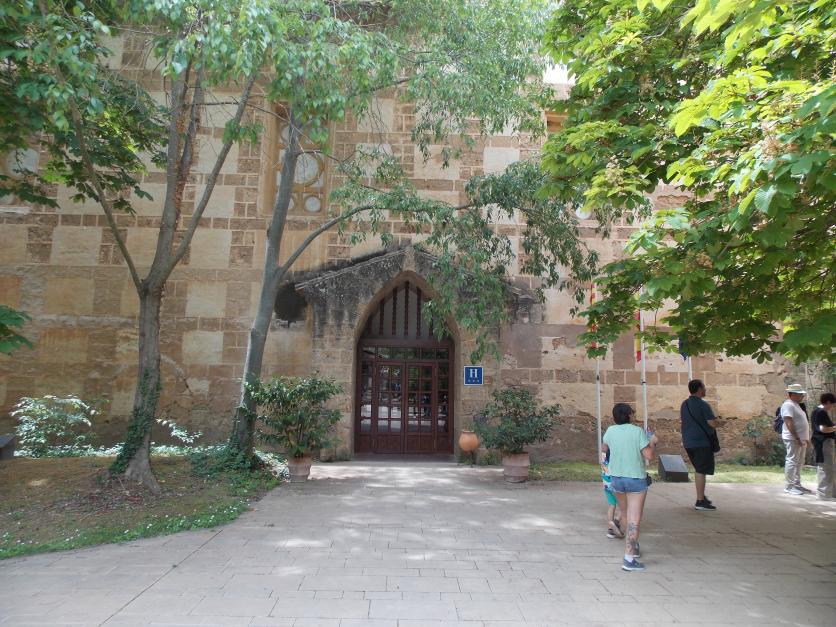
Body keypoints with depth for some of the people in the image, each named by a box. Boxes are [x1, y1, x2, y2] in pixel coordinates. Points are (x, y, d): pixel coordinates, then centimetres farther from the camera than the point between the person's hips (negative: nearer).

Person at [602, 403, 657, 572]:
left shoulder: (610, 431, -2)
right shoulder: (638, 431, -14)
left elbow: (605, 449, 15)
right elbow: (649, 456, -13)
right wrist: (652, 442, 4)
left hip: (616, 478, 4)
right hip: (636, 479, -4)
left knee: (626, 515, 23)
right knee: (634, 520, -2)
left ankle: (633, 547, 40)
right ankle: (629, 559, -6)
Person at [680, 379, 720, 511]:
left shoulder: (684, 404, 10)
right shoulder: (703, 405, -15)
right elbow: (713, 424, -19)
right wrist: (719, 422, 5)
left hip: (688, 442, 8)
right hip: (701, 442, -8)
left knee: (698, 469, 20)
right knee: (701, 471, -3)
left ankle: (702, 496, 28)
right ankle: (700, 502, 0)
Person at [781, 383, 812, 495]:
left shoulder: (796, 405, 18)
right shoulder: (788, 405, -13)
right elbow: (789, 423, -21)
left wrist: (806, 439, 21)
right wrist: (797, 438, -25)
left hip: (801, 439, 10)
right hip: (793, 439, -10)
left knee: (799, 463, 14)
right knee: (792, 461, -7)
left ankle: (797, 484, 22)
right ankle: (789, 486, -3)